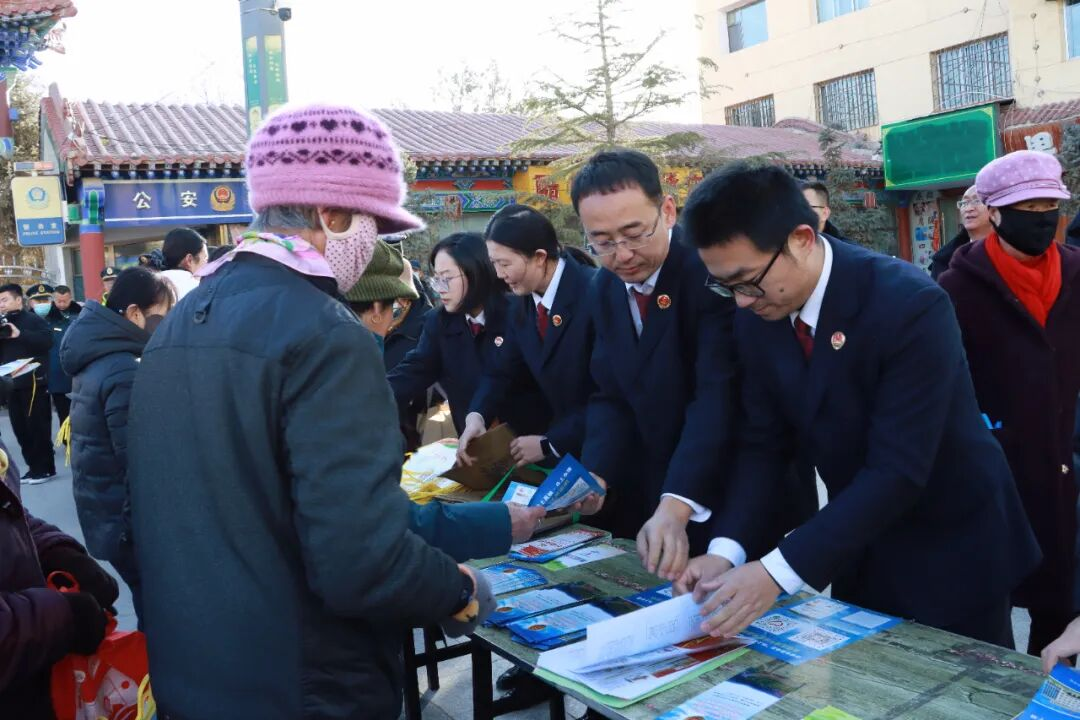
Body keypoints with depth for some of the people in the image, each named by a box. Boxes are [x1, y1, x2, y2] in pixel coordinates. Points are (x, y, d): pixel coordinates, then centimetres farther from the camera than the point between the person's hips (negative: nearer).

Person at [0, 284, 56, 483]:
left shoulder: (33, 320, -5)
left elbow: (47, 340, -22)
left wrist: (20, 334, -24)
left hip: (33, 382, -7)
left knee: (38, 427, -4)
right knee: (20, 429, 10)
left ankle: (45, 468, 4)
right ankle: (34, 467, 18)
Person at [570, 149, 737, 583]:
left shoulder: (713, 268, -19)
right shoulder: (605, 289, 3)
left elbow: (717, 396, -27)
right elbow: (610, 398, 5)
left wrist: (676, 506, -36)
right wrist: (595, 478, -11)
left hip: (723, 505, -6)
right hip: (641, 499, 6)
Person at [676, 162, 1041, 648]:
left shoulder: (910, 305, -29)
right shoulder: (757, 316, -9)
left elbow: (898, 471, -31)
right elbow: (762, 443, -5)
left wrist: (779, 570, -35)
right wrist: (727, 549, -20)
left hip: (949, 548, -5)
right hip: (861, 545, 6)